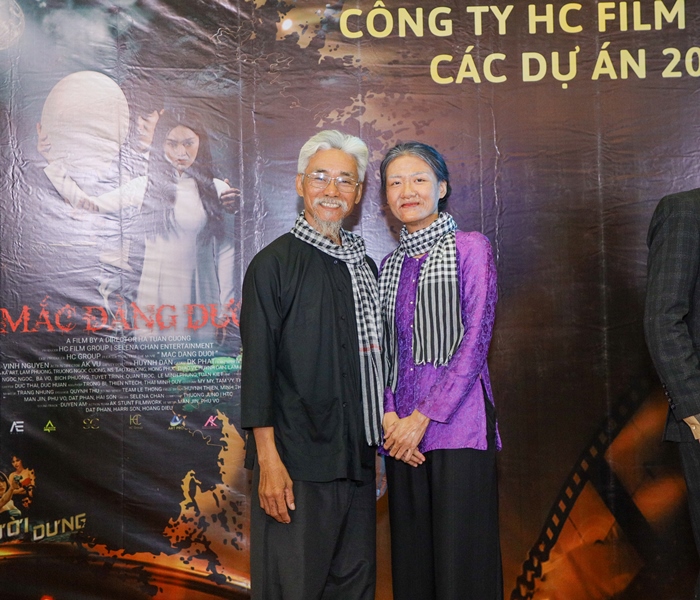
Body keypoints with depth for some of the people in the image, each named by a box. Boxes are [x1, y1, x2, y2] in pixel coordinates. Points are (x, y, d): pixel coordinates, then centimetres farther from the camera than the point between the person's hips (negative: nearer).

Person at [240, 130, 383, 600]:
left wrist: (384, 437, 13)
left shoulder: (364, 266, 13)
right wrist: (269, 461, -15)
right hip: (296, 461, -6)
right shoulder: (275, 264, -5)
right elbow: (257, 366, -10)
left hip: (357, 459, 6)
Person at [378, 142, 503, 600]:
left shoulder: (470, 248, 0)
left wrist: (424, 416, -12)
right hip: (403, 428, 5)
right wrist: (389, 416, -3)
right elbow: (385, 351, 13)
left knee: (460, 557, -1)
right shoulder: (391, 264, 15)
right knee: (411, 555, 9)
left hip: (456, 421, -5)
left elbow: (475, 340, -8)